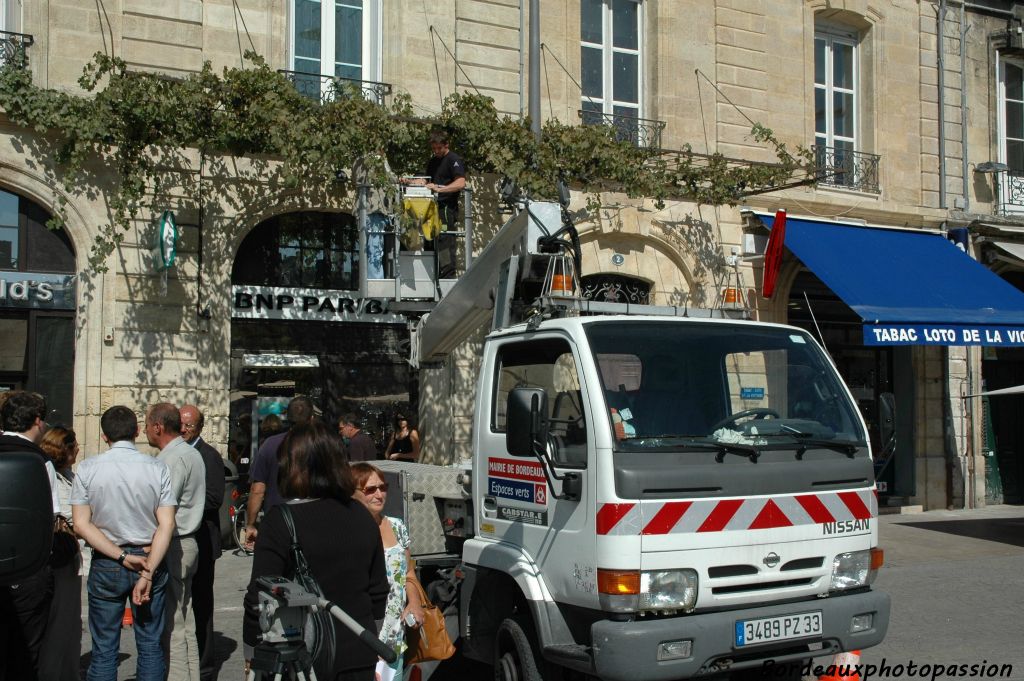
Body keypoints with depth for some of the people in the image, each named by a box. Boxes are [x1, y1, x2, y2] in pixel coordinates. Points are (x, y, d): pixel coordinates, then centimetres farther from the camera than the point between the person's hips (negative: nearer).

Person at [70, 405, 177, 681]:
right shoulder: (157, 468, -5)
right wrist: (148, 573, -11)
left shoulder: (87, 468, -5)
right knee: (150, 646, 9)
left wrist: (122, 557, -8)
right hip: (151, 560, 0)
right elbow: (167, 525, -11)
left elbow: (81, 524, -8)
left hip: (106, 565, 0)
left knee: (104, 648, 9)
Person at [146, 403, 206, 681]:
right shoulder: (192, 453, 16)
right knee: (185, 621, 14)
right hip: (188, 543, 10)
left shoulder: (173, 458, -15)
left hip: (172, 546, -10)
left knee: (172, 623, -6)